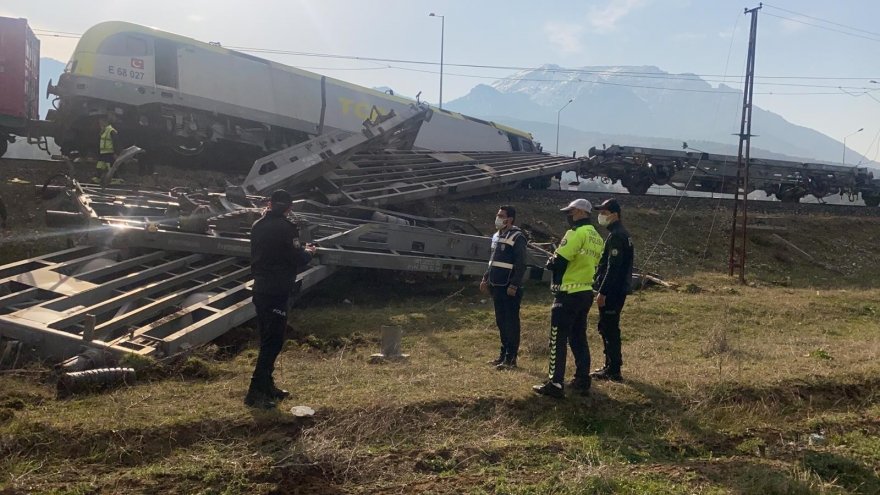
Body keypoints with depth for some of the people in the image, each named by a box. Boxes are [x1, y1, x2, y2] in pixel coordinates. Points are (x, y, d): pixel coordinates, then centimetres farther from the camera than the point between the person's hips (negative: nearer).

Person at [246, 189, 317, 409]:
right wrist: (309, 251, 8)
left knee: (267, 339, 17)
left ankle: (267, 386, 26)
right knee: (273, 341, -3)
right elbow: (297, 259, -14)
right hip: (277, 291, -8)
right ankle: (256, 392, -4)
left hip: (260, 289, 8)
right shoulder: (286, 228, -15)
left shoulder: (257, 226, 9)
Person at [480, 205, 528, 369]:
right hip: (497, 287, 9)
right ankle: (503, 354, 24)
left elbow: (521, 265, -17)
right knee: (501, 322, 14)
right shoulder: (497, 236, 14)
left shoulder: (517, 237, -12)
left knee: (511, 323, -3)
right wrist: (486, 279, 17)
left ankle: (511, 358, 2)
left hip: (510, 289, -9)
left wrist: (514, 285, -22)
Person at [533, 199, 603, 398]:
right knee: (579, 337, 17)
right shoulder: (596, 237, 12)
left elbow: (558, 262, -19)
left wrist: (550, 262, 0)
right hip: (586, 293, 9)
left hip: (569, 294, -9)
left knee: (558, 339, -3)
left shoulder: (577, 233, -16)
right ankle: (582, 380, 20)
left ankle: (556, 384, -2)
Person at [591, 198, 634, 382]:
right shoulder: (623, 234, 16)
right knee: (609, 328, 16)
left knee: (609, 329, -5)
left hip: (612, 292, -10)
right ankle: (611, 366, 24)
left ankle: (613, 371, 0)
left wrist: (602, 292, -22)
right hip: (618, 290, 10)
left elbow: (613, 267, -22)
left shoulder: (616, 236, -16)